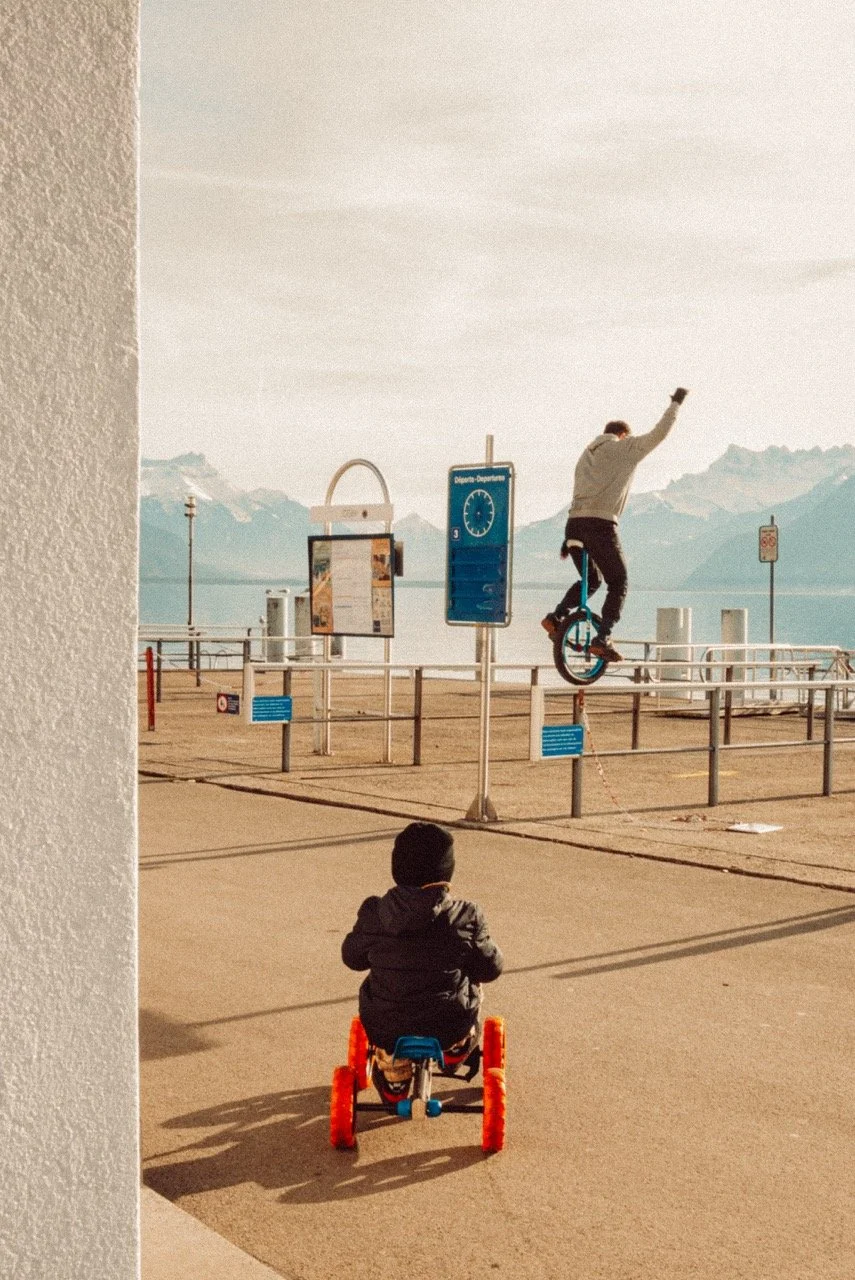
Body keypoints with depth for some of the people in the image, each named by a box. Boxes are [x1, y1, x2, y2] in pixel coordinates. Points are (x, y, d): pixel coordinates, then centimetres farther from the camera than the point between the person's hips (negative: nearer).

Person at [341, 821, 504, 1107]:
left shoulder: (374, 914, -12)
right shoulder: (466, 917, -15)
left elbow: (352, 957, 5)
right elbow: (490, 968, -2)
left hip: (387, 1028, 1)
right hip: (450, 1027, 0)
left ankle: (393, 1084, 42)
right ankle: (457, 1054, 50)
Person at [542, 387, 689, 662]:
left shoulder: (587, 455, 26)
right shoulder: (625, 449, 7)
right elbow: (659, 433, 6)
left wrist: (569, 537, 24)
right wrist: (676, 402, 20)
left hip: (574, 524, 7)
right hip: (601, 526, -7)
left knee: (591, 580, 23)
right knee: (618, 583, 5)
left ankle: (556, 616, 6)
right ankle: (602, 639, -7)